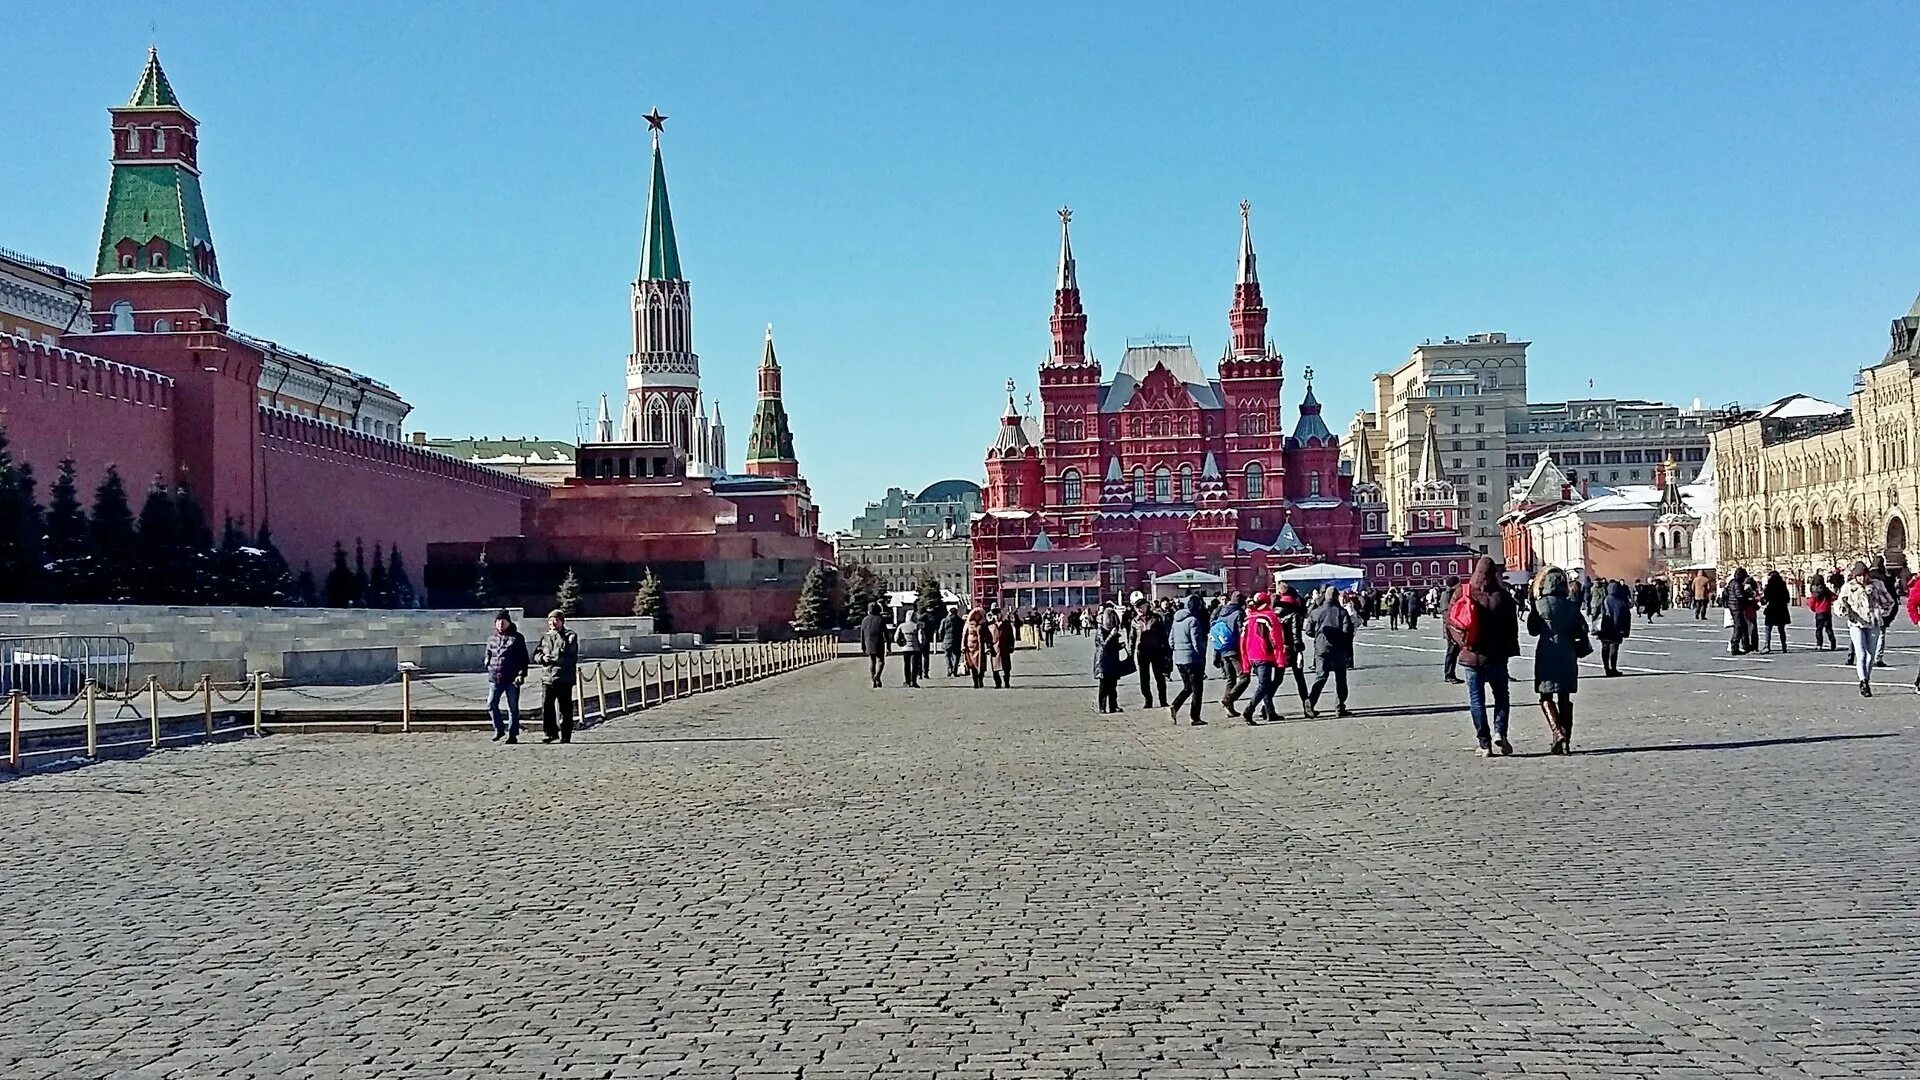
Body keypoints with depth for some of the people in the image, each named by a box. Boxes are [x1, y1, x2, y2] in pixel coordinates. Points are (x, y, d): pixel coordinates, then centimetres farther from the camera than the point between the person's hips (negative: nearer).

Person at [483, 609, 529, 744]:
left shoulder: (517, 638, 0)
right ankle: (499, 729, 16)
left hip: (512, 679, -3)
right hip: (494, 679, 4)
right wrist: (489, 667, 8)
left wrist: (521, 674, -11)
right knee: (491, 705, -3)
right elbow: (488, 655, 25)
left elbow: (523, 658, -2)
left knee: (513, 707, 2)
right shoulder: (491, 638, 12)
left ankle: (512, 734, 9)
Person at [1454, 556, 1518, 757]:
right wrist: (1509, 649, 8)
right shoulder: (1504, 597, -6)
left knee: (1477, 700, 6)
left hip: (1472, 655, 0)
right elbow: (1512, 627, -2)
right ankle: (1499, 731, -5)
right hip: (1496, 656, 0)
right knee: (1501, 696, 15)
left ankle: (1484, 744, 3)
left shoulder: (1465, 595, -6)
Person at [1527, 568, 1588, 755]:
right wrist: (1578, 651, 18)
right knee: (1565, 699, 12)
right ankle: (1566, 741, 13)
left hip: (1546, 656, -3)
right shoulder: (1572, 606, 1)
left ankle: (1557, 733, -18)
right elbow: (1582, 631, 2)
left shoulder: (1539, 605, -7)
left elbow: (1533, 630, 2)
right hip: (1567, 657, 3)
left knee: (1546, 698, 2)